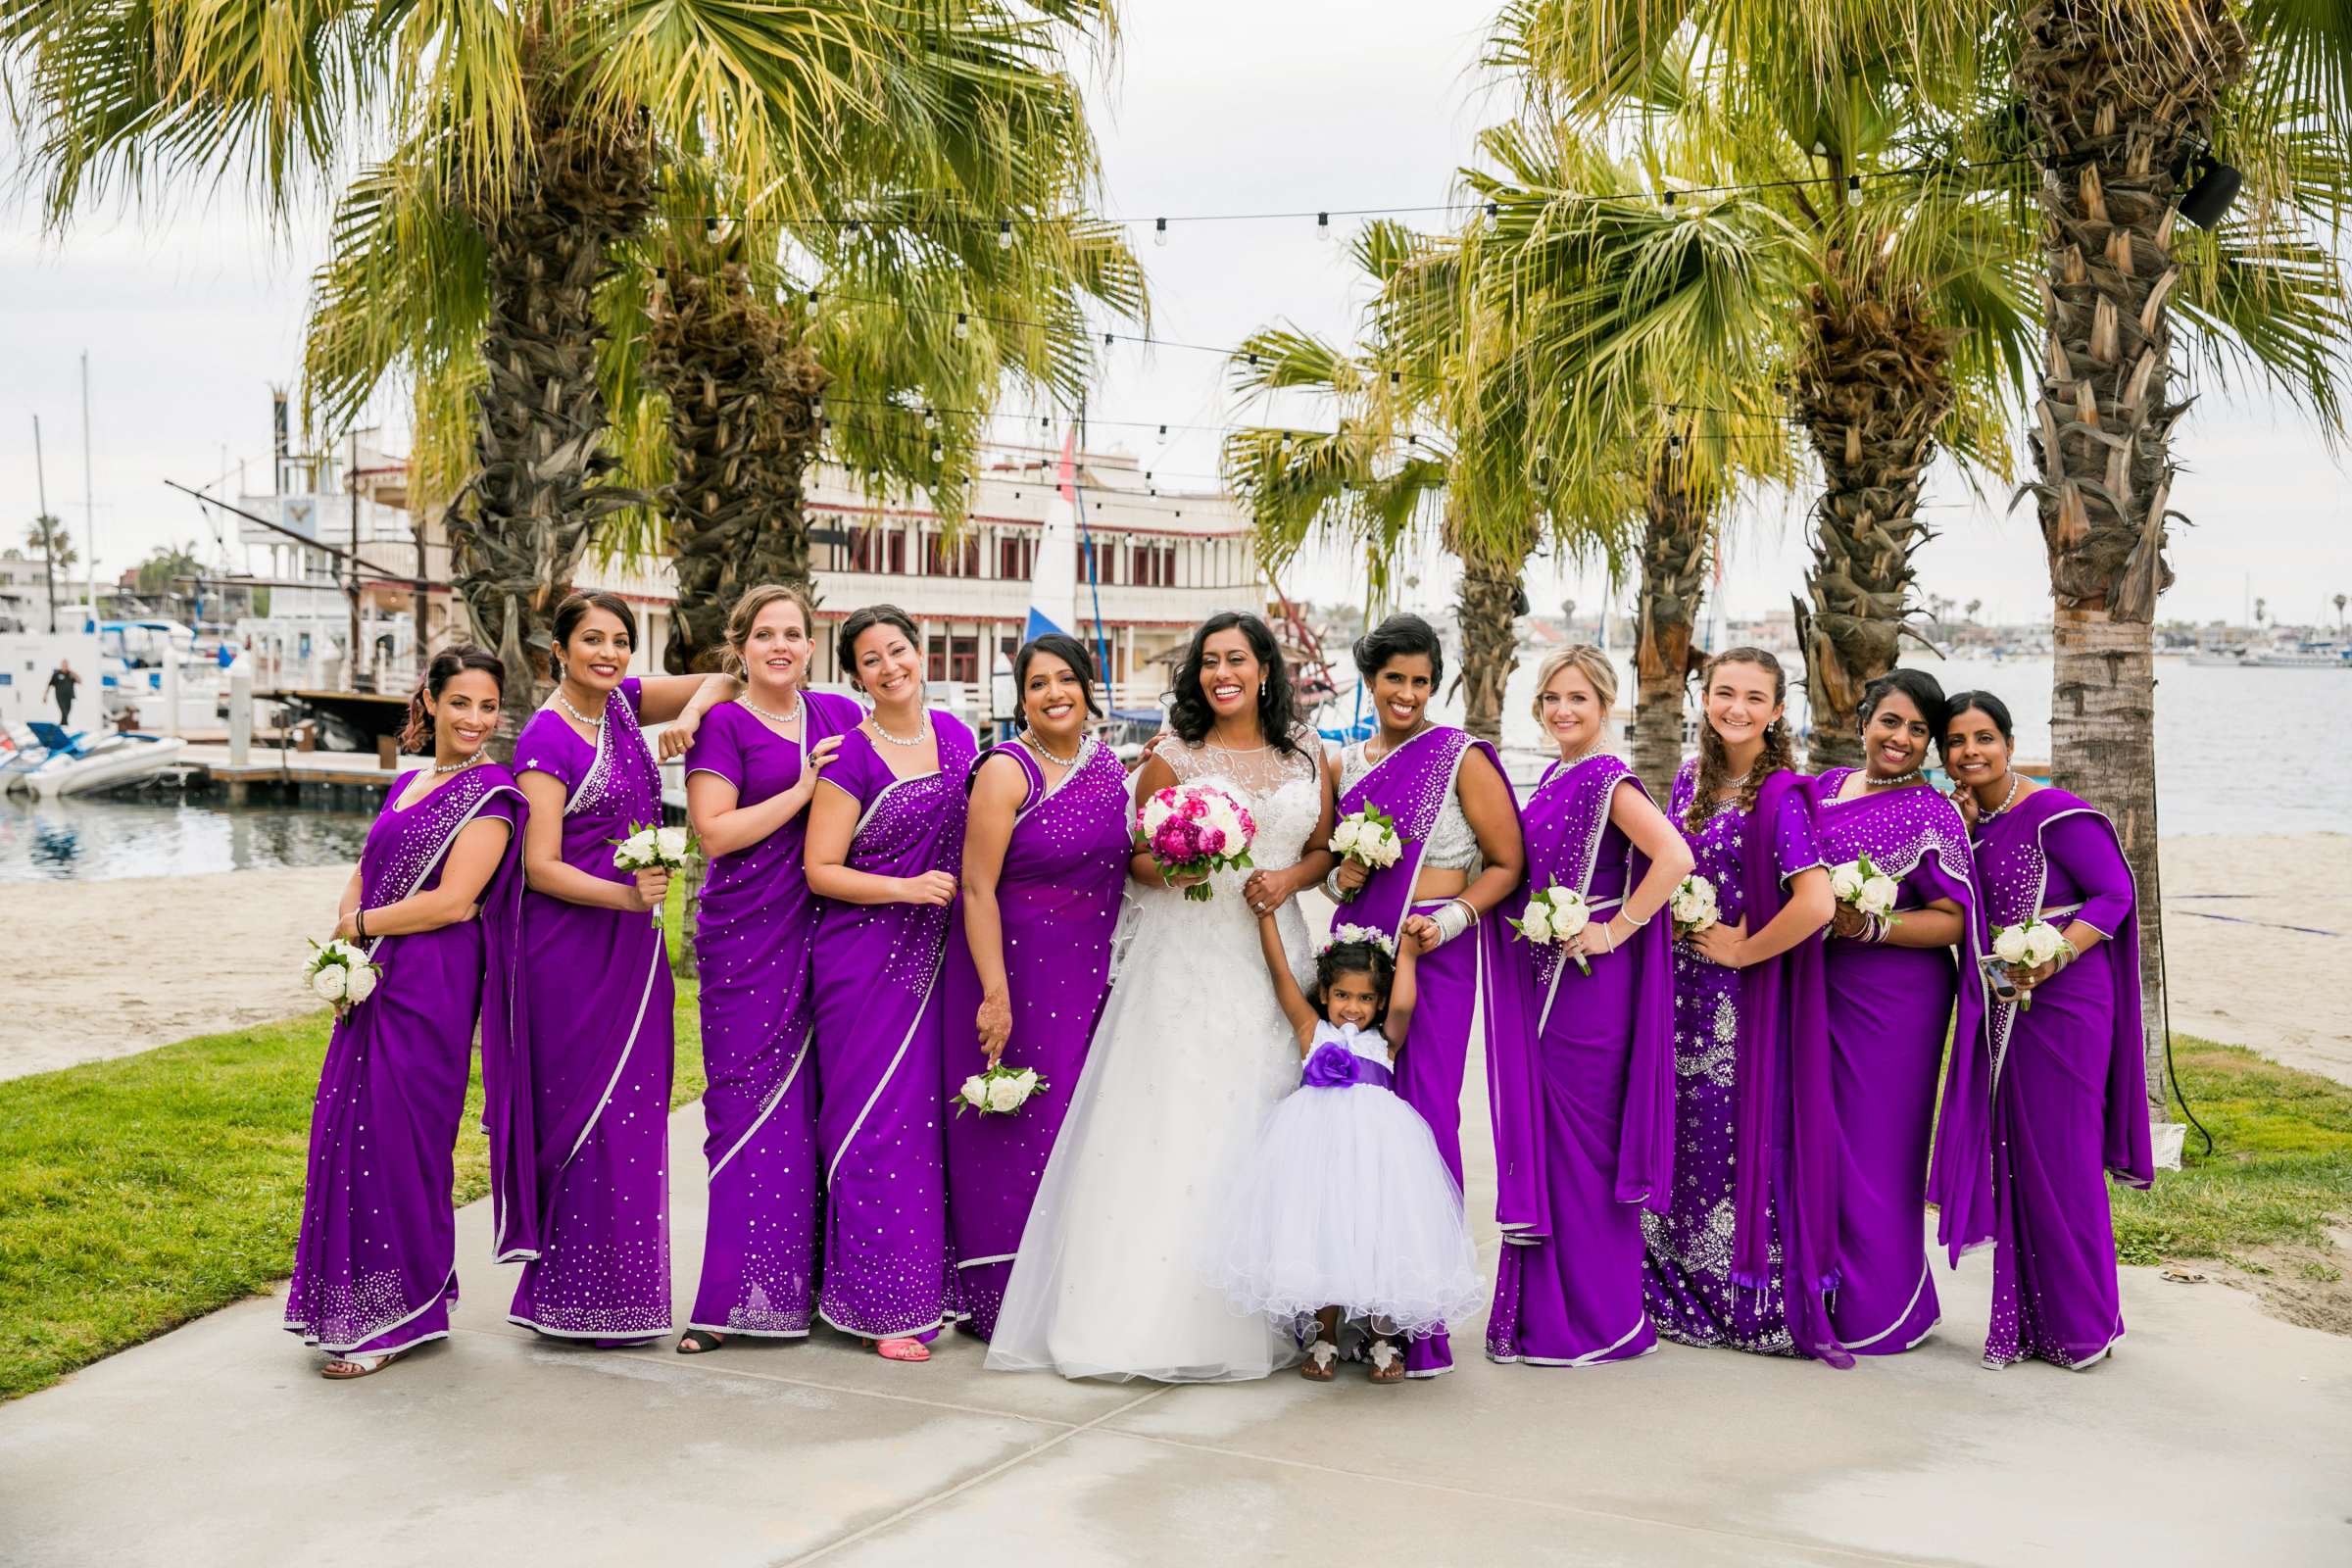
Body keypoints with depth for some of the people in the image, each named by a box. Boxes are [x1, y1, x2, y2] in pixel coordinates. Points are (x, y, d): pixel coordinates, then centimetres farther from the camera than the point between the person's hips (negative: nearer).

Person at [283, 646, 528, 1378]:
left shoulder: (490, 794, -8)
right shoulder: (408, 784, 17)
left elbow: (452, 901, -16)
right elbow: (363, 875, 17)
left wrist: (359, 925, -6)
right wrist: (345, 947, -2)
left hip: (431, 987, -8)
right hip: (375, 984, 8)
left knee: (397, 1141, -3)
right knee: (348, 1133, 9)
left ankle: (400, 1317, 9)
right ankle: (359, 1306, 22)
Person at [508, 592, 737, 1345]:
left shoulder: (623, 702, 8)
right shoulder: (546, 737, -12)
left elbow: (720, 683, 9)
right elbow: (541, 867, -15)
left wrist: (690, 712, -11)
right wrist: (627, 896, -25)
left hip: (634, 944, 7)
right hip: (572, 944, -7)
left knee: (635, 1108, 9)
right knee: (584, 1110, -2)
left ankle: (622, 1293, 18)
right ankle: (575, 1296, 8)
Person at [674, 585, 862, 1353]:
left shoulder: (840, 714, 13)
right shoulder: (722, 725, 0)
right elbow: (714, 830, -11)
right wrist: (804, 790, -11)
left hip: (829, 936, 4)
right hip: (750, 940, -4)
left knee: (820, 1103, 4)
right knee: (753, 1108, -3)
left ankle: (808, 1280, 13)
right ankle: (736, 1296, 3)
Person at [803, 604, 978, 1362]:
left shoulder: (955, 734, 8)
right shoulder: (851, 757, -8)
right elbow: (821, 870, -9)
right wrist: (908, 889, -18)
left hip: (937, 956, 5)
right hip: (865, 962, -5)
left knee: (931, 1116, 8)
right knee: (876, 1123, -3)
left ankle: (929, 1285, 19)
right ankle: (883, 1306, 4)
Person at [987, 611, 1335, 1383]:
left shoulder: (1308, 757, 11)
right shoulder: (1172, 759, 3)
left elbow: (1325, 849, 15)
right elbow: (1134, 858, 4)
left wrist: (1290, 878, -5)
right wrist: (1170, 869, -16)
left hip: (1272, 957, 3)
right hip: (1184, 958, -2)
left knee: (1262, 1126, 3)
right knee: (1173, 1126, -7)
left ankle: (1257, 1314, 12)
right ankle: (1157, 1313, -2)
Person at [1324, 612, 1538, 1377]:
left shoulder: (1462, 758, -1)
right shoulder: (1346, 763, 14)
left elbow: (1508, 863, -2)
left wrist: (1450, 920, -16)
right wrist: (1340, 880, 3)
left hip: (1434, 951, -5)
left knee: (1421, 1117, -8)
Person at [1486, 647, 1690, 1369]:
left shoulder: (1608, 781, -12)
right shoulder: (1553, 779, 14)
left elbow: (1675, 858, -26)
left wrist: (1616, 930, -21)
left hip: (1590, 981, -9)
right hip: (1546, 975, 9)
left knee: (1580, 1139, -2)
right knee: (1545, 1140, 13)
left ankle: (1596, 1321, 9)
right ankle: (1544, 1314, 23)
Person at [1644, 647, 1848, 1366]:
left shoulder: (1780, 795, -13)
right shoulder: (1690, 779, 8)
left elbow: (1817, 902, -25)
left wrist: (1743, 950, -14)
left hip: (1745, 997, -6)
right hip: (1683, 987, 7)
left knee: (1741, 1139, -1)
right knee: (1679, 1139, 10)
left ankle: (1753, 1303, 12)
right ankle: (1680, 1293, 24)